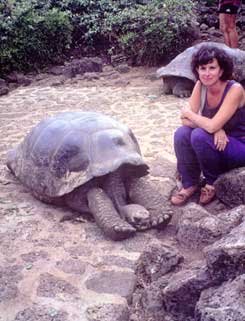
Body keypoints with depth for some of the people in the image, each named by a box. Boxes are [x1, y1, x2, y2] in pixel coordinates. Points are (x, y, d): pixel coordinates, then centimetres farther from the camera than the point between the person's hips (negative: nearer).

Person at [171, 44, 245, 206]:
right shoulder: (200, 86, -6)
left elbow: (212, 126, -33)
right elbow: (186, 120, -11)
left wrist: (189, 113, -16)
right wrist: (215, 129, -25)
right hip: (218, 143, 6)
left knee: (200, 135, -30)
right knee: (182, 133, -18)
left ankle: (213, 182, -6)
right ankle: (189, 184, -4)